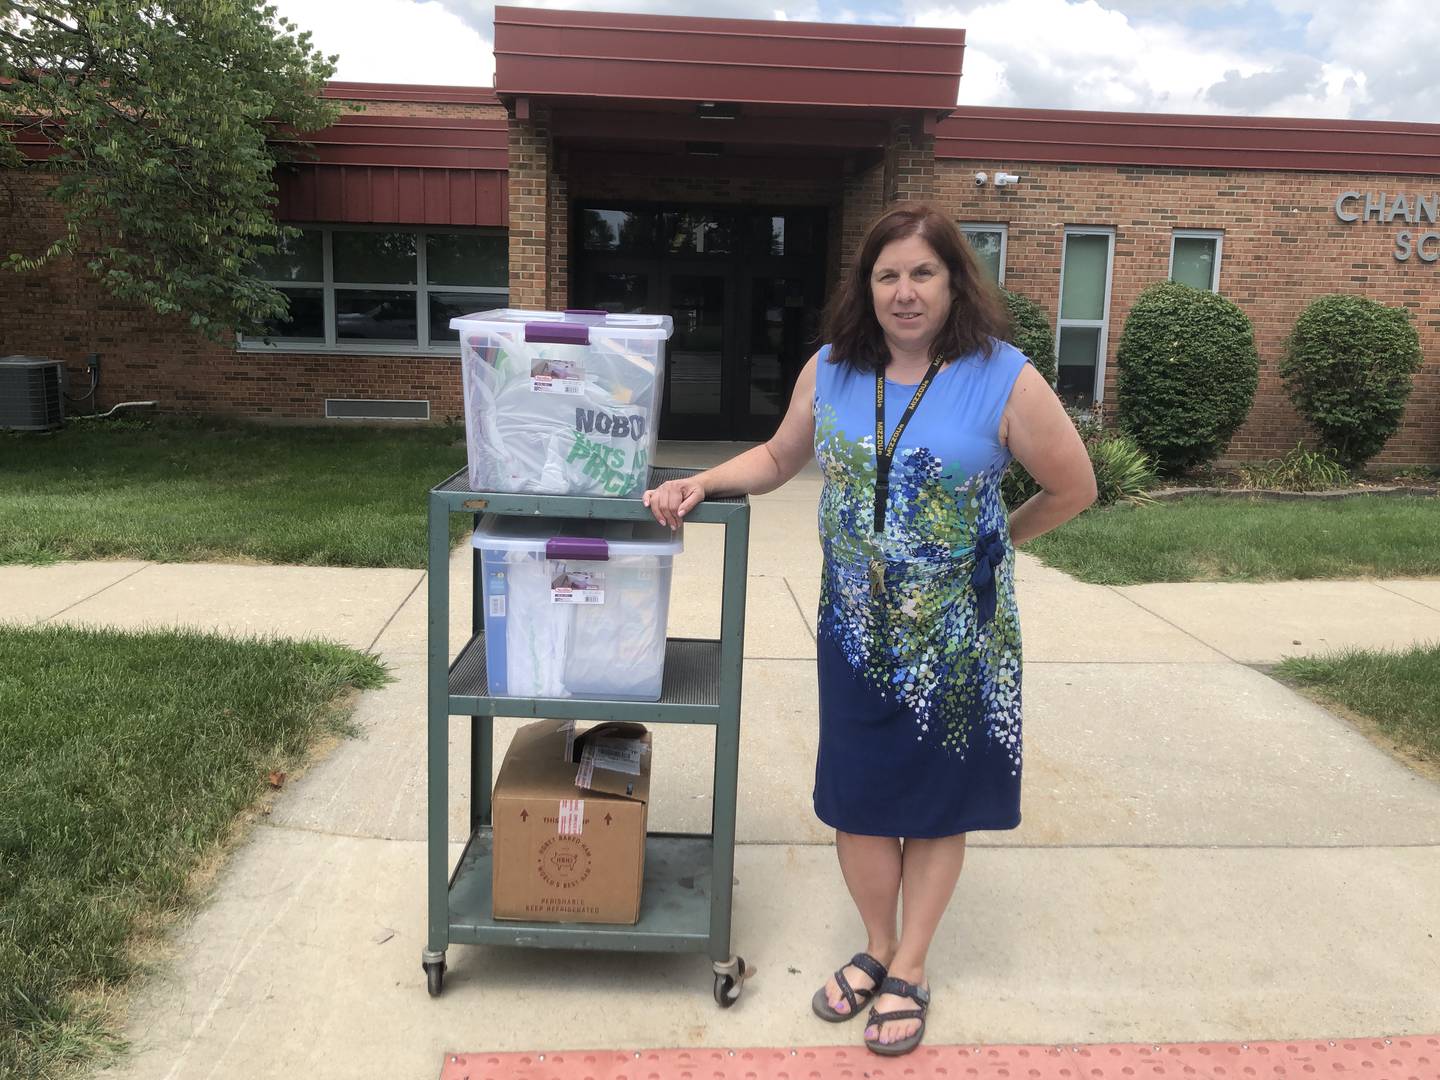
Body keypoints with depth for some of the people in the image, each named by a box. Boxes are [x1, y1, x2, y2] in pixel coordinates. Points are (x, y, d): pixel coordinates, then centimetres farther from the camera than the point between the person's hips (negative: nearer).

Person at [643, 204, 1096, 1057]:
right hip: (857, 628, 3)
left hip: (958, 633, -3)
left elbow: (1075, 488, -4)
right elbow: (778, 458, 12)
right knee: (854, 798, 12)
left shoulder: (1005, 380, -14)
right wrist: (699, 483, -2)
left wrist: (993, 543, 5)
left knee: (937, 803, 12)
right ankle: (877, 949, 37)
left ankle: (910, 970, 32)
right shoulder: (831, 372, -1)